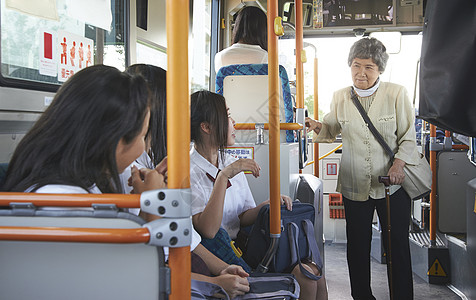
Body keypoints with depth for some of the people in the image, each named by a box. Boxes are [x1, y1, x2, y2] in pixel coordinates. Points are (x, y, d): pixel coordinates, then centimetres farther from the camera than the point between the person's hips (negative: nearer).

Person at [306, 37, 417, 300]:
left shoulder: (396, 94, -3)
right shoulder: (340, 97, 4)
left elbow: (408, 136, 0)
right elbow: (331, 129, 19)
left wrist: (399, 164, -16)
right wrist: (317, 126, -3)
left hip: (392, 184, -2)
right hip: (354, 186, 2)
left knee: (398, 245, 7)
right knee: (357, 246, 10)